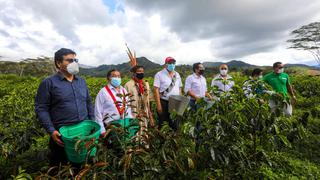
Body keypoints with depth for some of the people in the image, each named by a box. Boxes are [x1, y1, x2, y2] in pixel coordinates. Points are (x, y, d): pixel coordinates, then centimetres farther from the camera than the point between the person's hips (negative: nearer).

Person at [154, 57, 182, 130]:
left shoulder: (177, 75, 10)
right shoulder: (159, 74, -6)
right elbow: (156, 90, -11)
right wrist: (158, 105, -16)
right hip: (164, 103, -4)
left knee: (175, 124, 13)